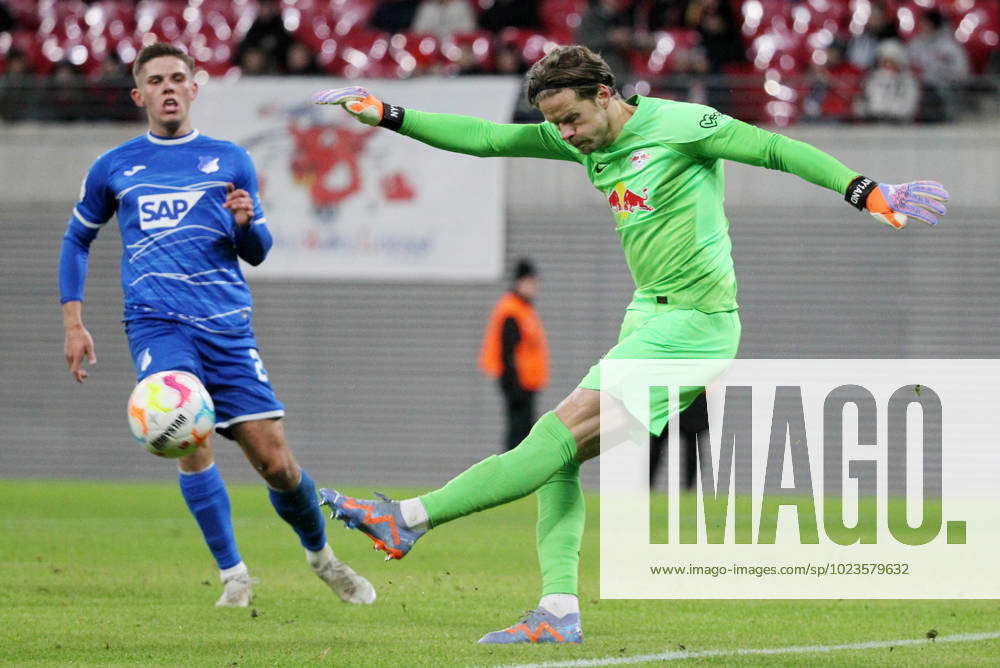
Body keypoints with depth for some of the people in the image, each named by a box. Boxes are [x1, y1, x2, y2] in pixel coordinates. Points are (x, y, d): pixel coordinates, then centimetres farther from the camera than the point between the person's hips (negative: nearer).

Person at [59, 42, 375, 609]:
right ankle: (233, 573, -16)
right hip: (157, 322, -1)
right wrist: (74, 322, 14)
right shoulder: (114, 168, 12)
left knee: (276, 461, -4)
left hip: (228, 326, 1)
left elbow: (257, 252, 16)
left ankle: (322, 556, 23)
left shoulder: (230, 160, 13)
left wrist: (247, 222, -8)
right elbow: (78, 239, 24)